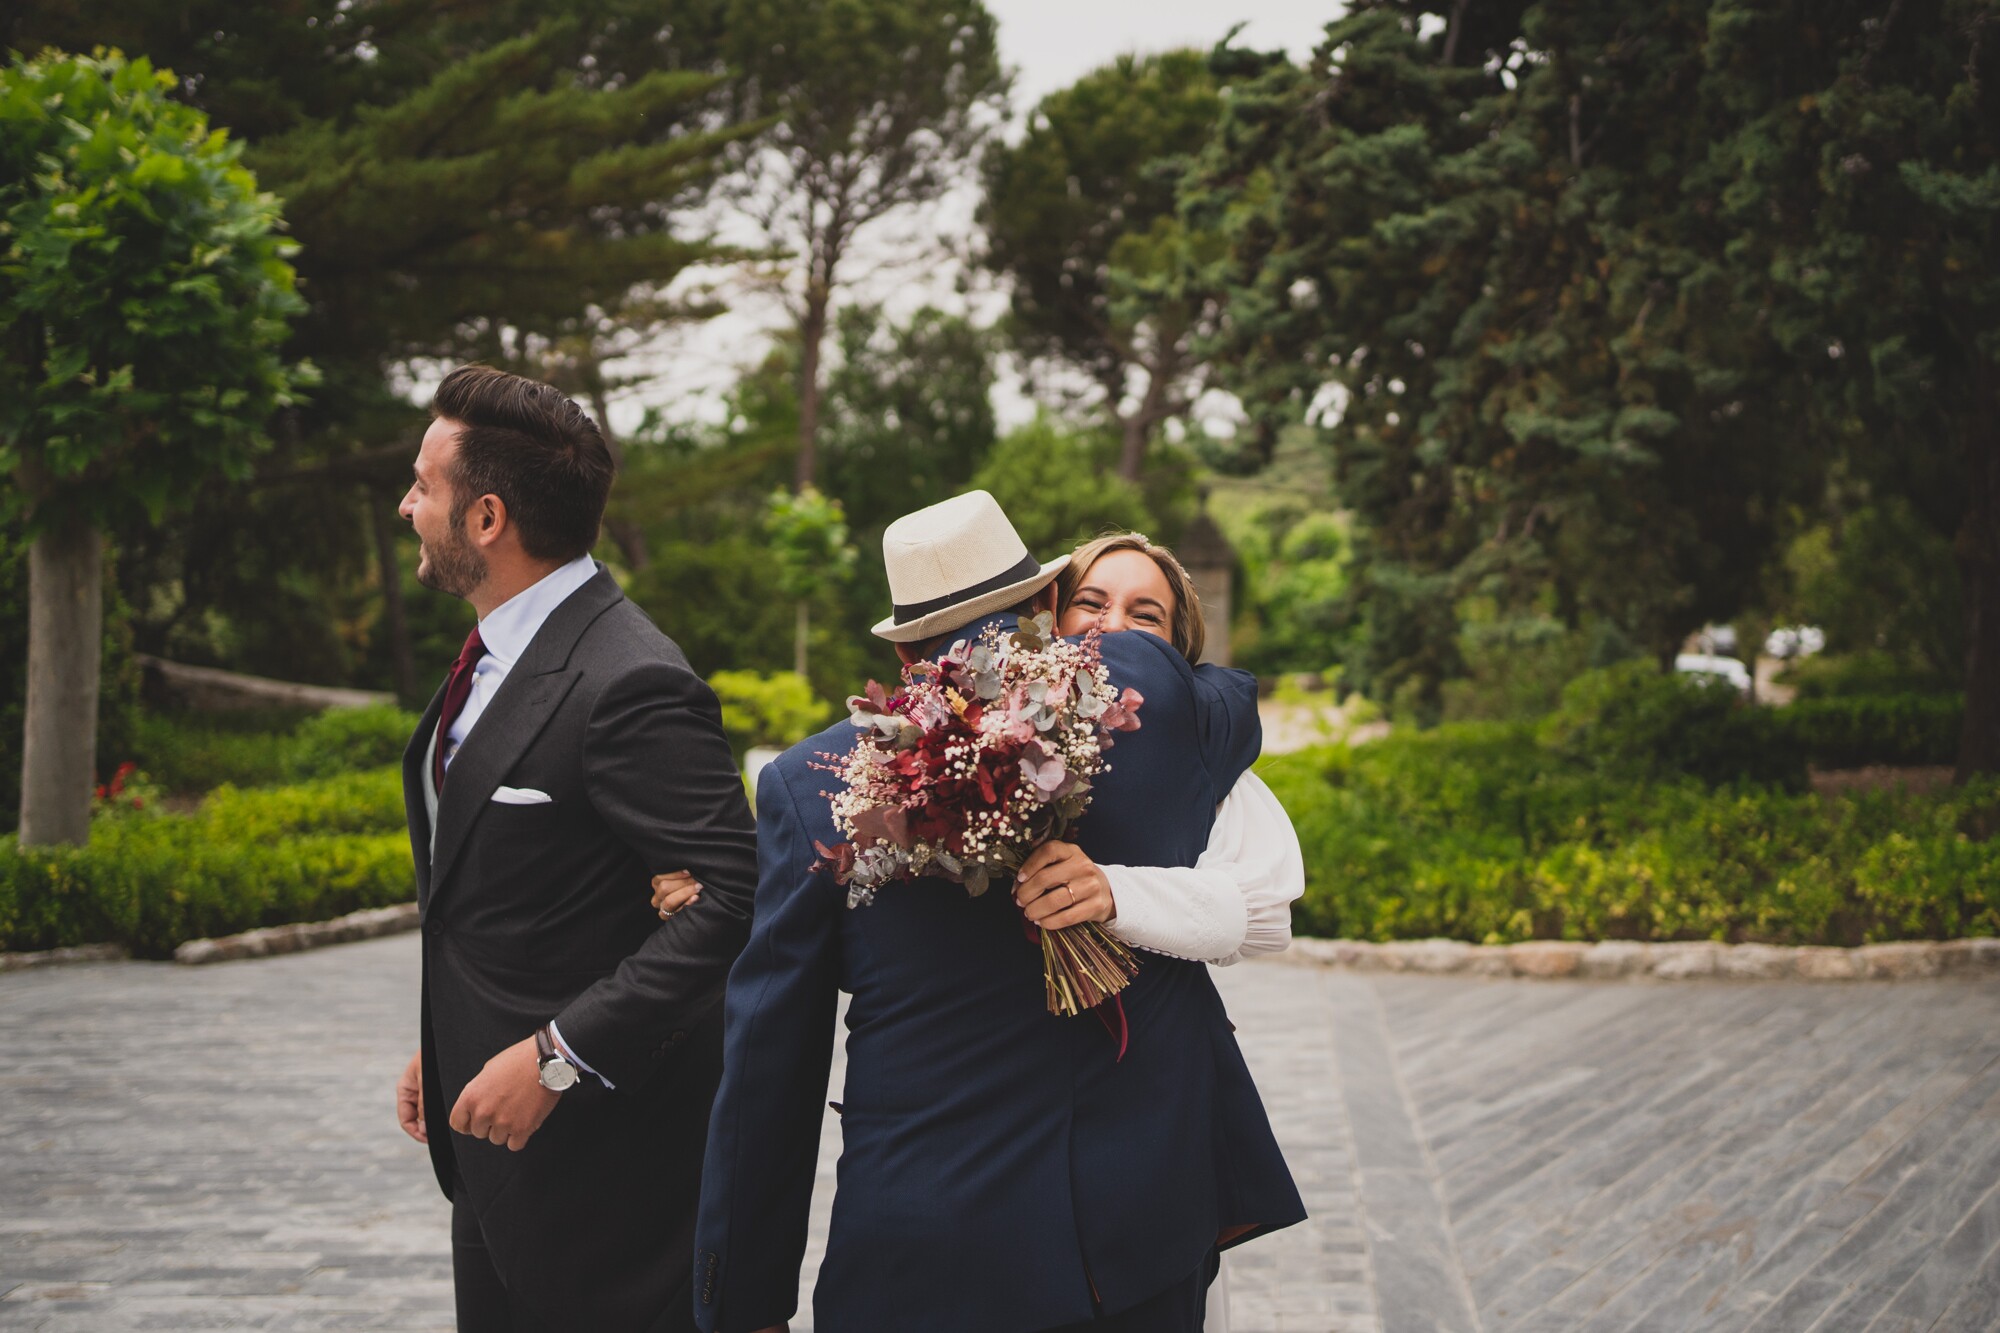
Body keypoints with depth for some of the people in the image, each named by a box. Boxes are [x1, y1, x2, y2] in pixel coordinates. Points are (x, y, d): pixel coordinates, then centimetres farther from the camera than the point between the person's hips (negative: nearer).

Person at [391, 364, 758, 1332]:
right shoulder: (494, 662, 10)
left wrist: (559, 1054, -25)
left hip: (598, 1152, -9)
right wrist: (444, 1044, 13)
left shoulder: (627, 685, -22)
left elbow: (735, 894, -27)